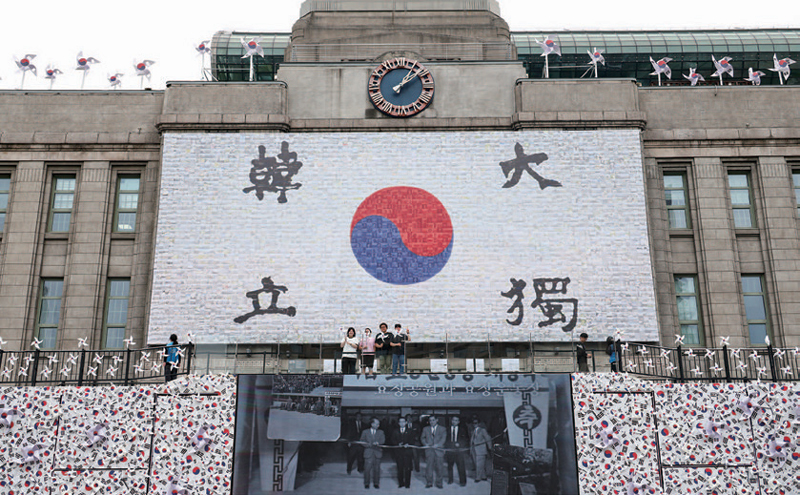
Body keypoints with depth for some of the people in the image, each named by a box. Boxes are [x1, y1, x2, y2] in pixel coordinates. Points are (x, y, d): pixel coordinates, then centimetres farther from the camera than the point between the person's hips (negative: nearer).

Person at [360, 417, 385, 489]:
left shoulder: (381, 432, 12)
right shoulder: (365, 432, 9)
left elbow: (383, 440, -2)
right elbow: (362, 442, 5)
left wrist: (378, 442, -22)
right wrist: (369, 445, -11)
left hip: (377, 453, 1)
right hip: (368, 453, -1)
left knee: (376, 469, 2)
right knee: (367, 469, -4)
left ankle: (376, 483, 12)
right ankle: (366, 483, 7)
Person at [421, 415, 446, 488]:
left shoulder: (442, 429, 9)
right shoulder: (425, 429, 16)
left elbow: (443, 438, -2)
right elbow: (423, 438, 14)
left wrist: (437, 445, -16)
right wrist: (425, 444, -6)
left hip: (439, 450, -1)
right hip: (429, 450, 1)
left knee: (439, 467, -1)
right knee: (429, 466, -3)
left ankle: (439, 483, 9)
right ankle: (429, 482, 6)